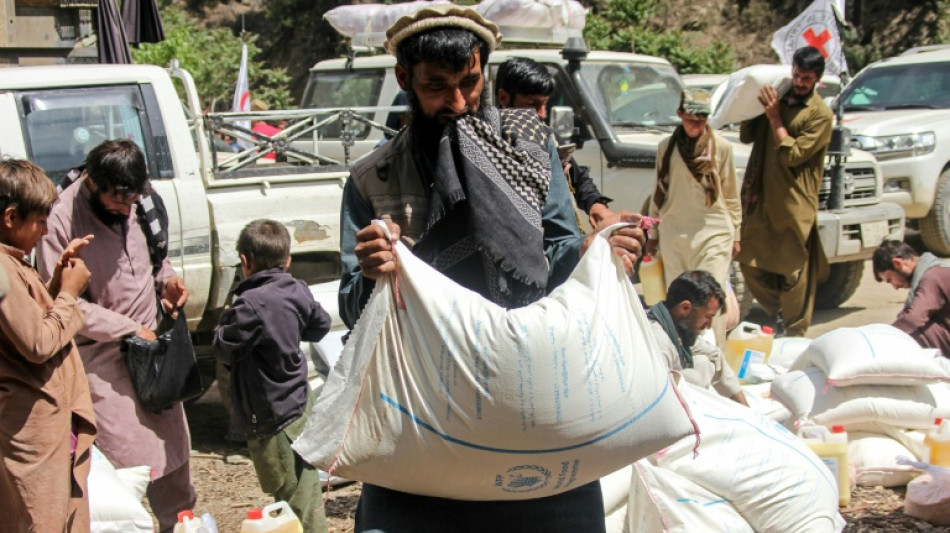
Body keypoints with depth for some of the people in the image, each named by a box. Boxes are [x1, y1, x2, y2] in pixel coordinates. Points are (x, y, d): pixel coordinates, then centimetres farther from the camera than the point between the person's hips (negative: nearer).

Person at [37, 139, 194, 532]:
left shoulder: (134, 204, -1)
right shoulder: (63, 220, -21)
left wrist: (166, 278, -3)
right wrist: (129, 329, -18)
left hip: (150, 339, 7)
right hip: (103, 359, -6)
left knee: (173, 444, 17)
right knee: (127, 459, -6)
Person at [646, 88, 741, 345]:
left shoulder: (721, 147, 0)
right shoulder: (666, 146, 7)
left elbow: (731, 194, 7)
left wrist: (735, 234, 8)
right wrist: (653, 233, 16)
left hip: (713, 232, -3)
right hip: (674, 234, 3)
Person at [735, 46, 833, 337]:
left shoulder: (820, 114, -8)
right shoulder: (776, 99, 11)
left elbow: (792, 155, -14)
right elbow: (747, 136, 12)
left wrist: (774, 117, -13)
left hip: (794, 205, -6)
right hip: (760, 199, 6)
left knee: (794, 273, -1)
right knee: (750, 264, 9)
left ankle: (794, 336, 10)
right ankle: (780, 313, 29)